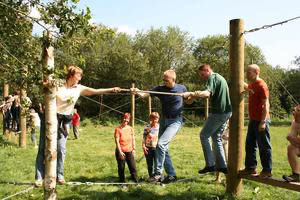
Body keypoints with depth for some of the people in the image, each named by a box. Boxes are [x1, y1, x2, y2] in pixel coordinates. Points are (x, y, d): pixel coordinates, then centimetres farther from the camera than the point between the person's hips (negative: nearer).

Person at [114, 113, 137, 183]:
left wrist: (133, 149, 5)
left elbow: (133, 139, 12)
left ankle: (136, 181, 11)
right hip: (120, 152, -3)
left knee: (133, 166, 2)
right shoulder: (118, 129, -7)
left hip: (129, 151, 3)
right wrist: (120, 151, -15)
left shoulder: (130, 128, 7)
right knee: (121, 168, 5)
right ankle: (122, 182, 16)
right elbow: (117, 141, -10)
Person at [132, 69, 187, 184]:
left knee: (161, 144, -21)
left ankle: (157, 173, -12)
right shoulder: (160, 89, -3)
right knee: (164, 149, 8)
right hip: (164, 120, 5)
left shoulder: (182, 88, -6)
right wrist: (137, 92, -36)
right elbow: (145, 95, -15)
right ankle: (172, 175, 23)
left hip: (175, 121, -5)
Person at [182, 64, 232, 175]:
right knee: (216, 137, 16)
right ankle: (222, 166, 16)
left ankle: (210, 165, -3)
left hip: (218, 112, -9)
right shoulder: (220, 78, 21)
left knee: (204, 135, 0)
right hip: (226, 112, 10)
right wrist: (194, 97, 14)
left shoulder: (212, 78, -10)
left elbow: (207, 93, -29)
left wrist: (191, 94, -38)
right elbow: (212, 94, 23)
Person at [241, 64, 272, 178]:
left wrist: (263, 122, -24)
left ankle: (267, 171, 8)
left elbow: (266, 104, -20)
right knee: (250, 145, 14)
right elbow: (247, 88, 39)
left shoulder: (261, 85, -16)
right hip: (253, 120, 10)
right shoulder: (252, 84, 11)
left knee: (264, 146, -1)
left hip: (261, 121, -9)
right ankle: (251, 168, 23)